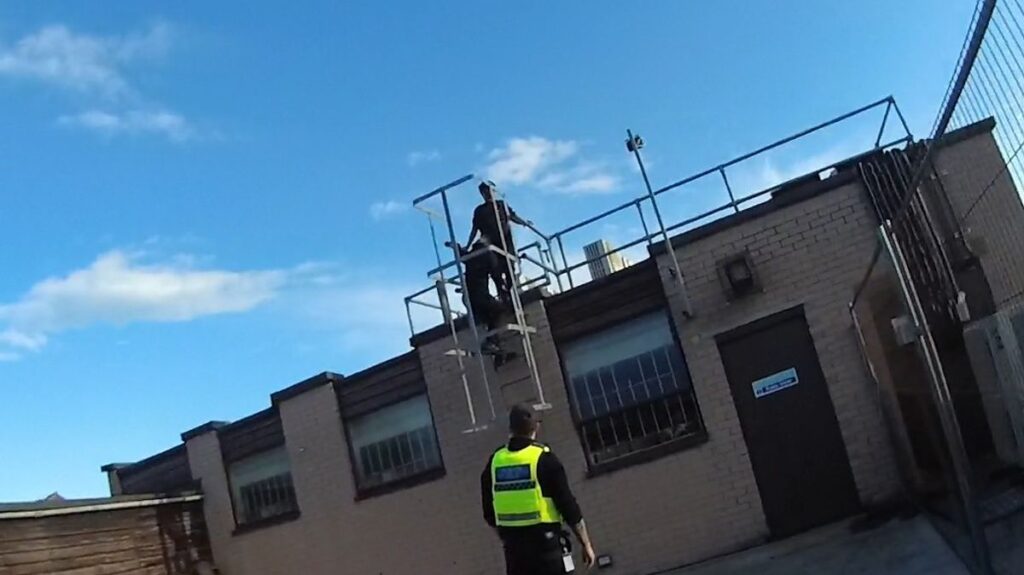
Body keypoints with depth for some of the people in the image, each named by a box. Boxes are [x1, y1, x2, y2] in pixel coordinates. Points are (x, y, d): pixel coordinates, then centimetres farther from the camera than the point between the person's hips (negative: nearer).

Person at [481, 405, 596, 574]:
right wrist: (586, 544, 1)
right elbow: (568, 505, -8)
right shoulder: (544, 458, -9)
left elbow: (490, 513, 12)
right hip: (545, 543, -4)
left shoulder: (495, 461, 5)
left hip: (514, 547, 4)